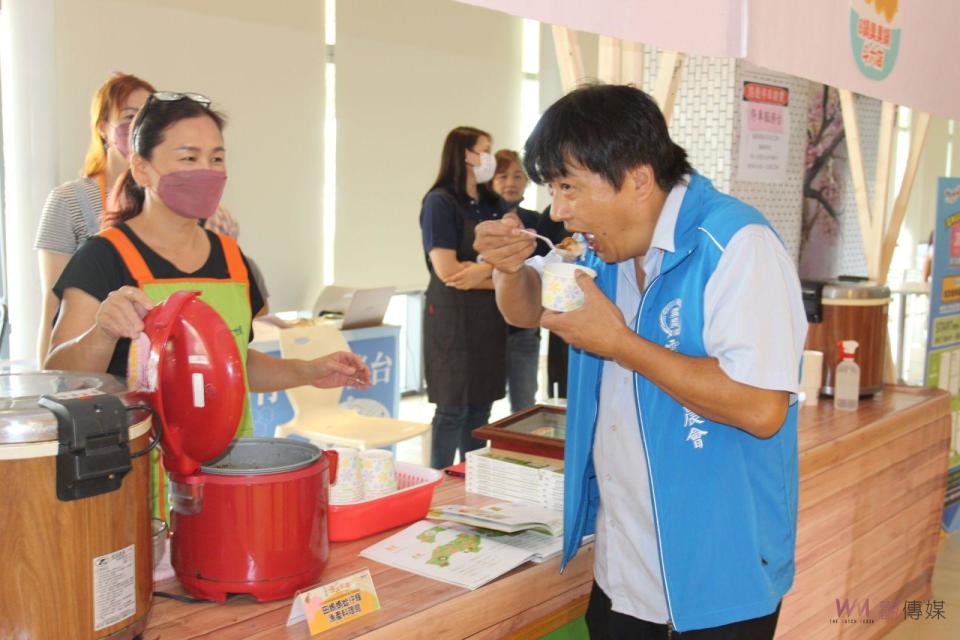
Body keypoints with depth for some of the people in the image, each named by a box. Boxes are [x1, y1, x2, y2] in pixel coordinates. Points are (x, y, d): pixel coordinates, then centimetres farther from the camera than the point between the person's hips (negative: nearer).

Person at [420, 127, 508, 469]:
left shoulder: (492, 204, 14)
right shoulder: (440, 202, -7)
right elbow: (447, 271, -15)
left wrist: (484, 270, -14)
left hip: (490, 317, 6)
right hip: (453, 316, -6)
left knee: (481, 406, 10)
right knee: (453, 408, -2)